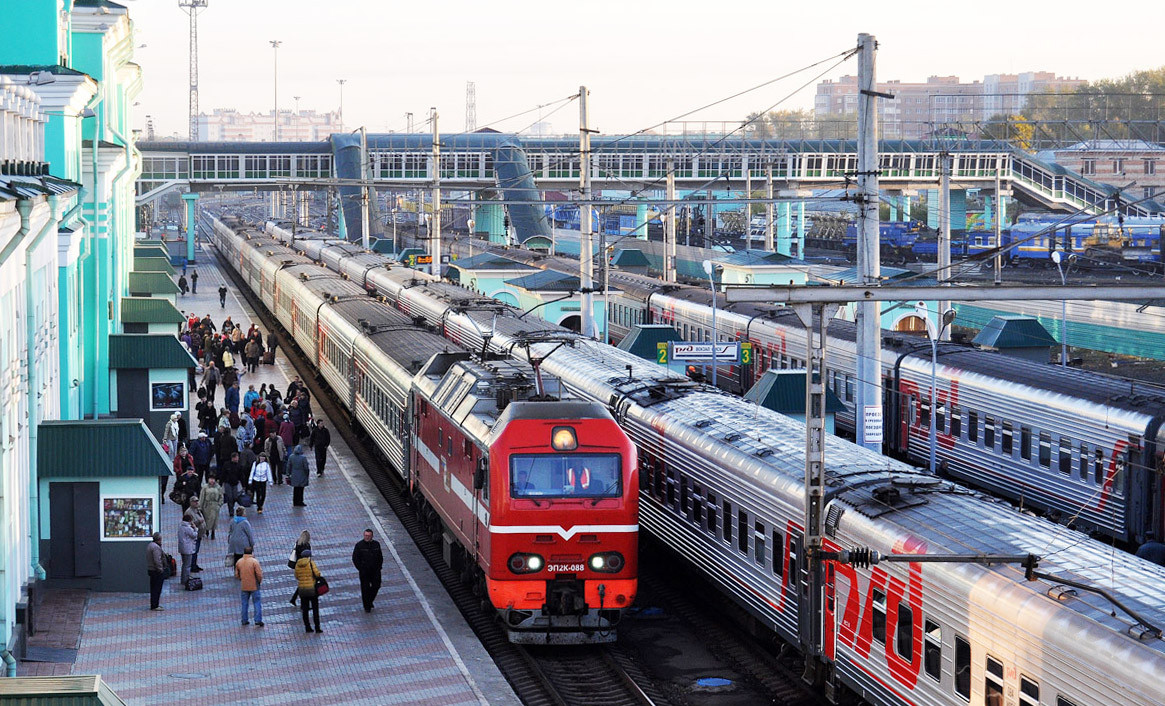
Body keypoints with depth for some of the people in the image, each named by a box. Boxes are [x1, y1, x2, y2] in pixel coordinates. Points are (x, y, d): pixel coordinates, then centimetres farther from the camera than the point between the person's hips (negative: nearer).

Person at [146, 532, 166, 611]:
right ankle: (155, 606, -2)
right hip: (157, 571, -10)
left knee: (153, 589, 17)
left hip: (150, 569, 10)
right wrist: (160, 569, -18)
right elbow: (157, 560, -25)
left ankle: (153, 605, 24)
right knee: (157, 589, -4)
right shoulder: (156, 547, -21)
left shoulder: (150, 545, 12)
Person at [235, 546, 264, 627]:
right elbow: (259, 574, -15)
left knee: (244, 603, 15)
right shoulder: (254, 561, -15)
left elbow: (237, 575, 6)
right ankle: (258, 620, 1)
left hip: (244, 586, 4)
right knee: (257, 603, 5)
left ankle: (245, 620, 19)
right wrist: (260, 581, 3)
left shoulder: (239, 562, -1)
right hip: (254, 586, -4)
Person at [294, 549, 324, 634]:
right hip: (312, 589, -3)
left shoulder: (297, 565, 1)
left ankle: (307, 627, 11)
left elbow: (296, 577, 8)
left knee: (305, 609, 11)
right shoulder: (311, 563, -10)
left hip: (302, 589, 3)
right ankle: (317, 627, 2)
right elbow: (317, 574, -16)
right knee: (315, 609, 4)